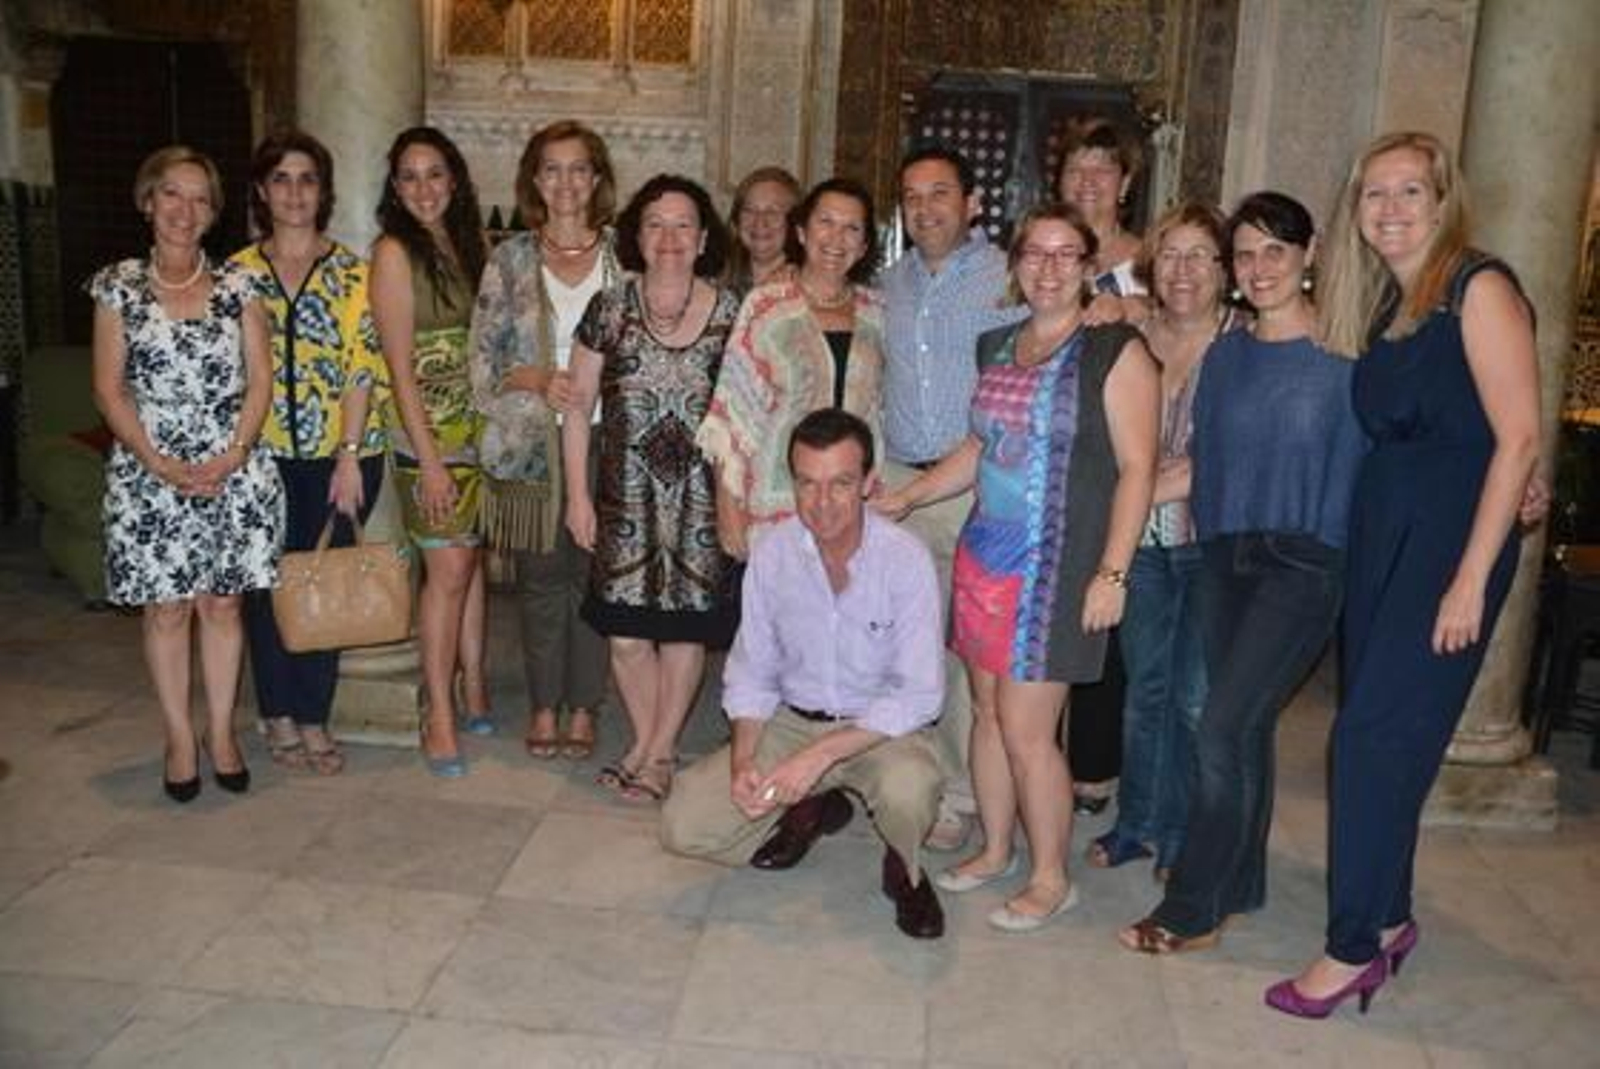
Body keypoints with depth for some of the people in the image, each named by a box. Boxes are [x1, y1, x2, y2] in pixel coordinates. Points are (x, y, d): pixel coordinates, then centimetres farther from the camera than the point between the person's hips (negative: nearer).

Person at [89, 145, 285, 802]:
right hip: (149, 473, 0)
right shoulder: (118, 286, 3)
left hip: (233, 472, 1)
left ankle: (221, 734, 20)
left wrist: (231, 458, -11)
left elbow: (259, 381, 2)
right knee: (167, 607, 5)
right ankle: (179, 740, 18)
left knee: (222, 602, 7)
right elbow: (109, 390, -1)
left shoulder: (237, 285, 5)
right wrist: (161, 464, -12)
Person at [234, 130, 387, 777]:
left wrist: (350, 455, -11)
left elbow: (364, 366, -4)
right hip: (265, 453, 1)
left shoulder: (351, 271, 2)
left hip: (342, 453, -1)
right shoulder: (238, 273, 6)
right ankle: (279, 718, 19)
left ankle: (313, 718, 16)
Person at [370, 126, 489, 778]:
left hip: (478, 424, 6)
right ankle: (439, 717, 5)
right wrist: (429, 458, -16)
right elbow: (400, 367, -13)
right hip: (427, 429, -6)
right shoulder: (394, 252, -9)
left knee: (472, 557, 12)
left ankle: (474, 689, 25)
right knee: (448, 569, -5)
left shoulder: (467, 243, 10)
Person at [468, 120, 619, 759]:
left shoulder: (622, 255, 6)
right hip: (530, 442, 1)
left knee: (593, 574, 2)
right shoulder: (511, 259, 7)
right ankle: (544, 707, 19)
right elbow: (483, 357, 5)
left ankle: (582, 708, 16)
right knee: (541, 577, 5)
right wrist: (537, 380, -12)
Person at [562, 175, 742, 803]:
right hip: (626, 491, 1)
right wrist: (577, 493, 2)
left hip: (701, 493, 0)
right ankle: (649, 743, 23)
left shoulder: (729, 313, 1)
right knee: (626, 630, 2)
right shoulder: (610, 310, 2)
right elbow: (578, 406, 6)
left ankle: (659, 751, 20)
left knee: (685, 625, 4)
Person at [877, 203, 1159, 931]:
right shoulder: (998, 346, 14)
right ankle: (995, 851, 32)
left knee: (1026, 729, -4)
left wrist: (1112, 572, -17)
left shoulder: (1115, 352, -7)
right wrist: (904, 498, 17)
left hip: (1056, 567, -6)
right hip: (985, 553, 7)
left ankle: (1051, 879, 15)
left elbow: (1137, 468, -11)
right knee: (987, 711, 13)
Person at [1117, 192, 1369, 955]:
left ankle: (1192, 909, 1)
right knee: (1245, 726, 13)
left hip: (1305, 563, -5)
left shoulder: (1346, 353, -5)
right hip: (1226, 555, 5)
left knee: (1222, 729, -11)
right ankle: (1239, 885, 28)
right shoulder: (1226, 355, 11)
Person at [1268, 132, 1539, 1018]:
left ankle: (1355, 945, 6)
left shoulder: (1479, 288, -9)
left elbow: (1517, 439, -14)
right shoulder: (1379, 304, 13)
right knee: (1383, 733, 11)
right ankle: (1389, 919, 25)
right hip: (1378, 529, 7)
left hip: (1453, 536, -7)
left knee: (1374, 735, -7)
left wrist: (1470, 580, -18)